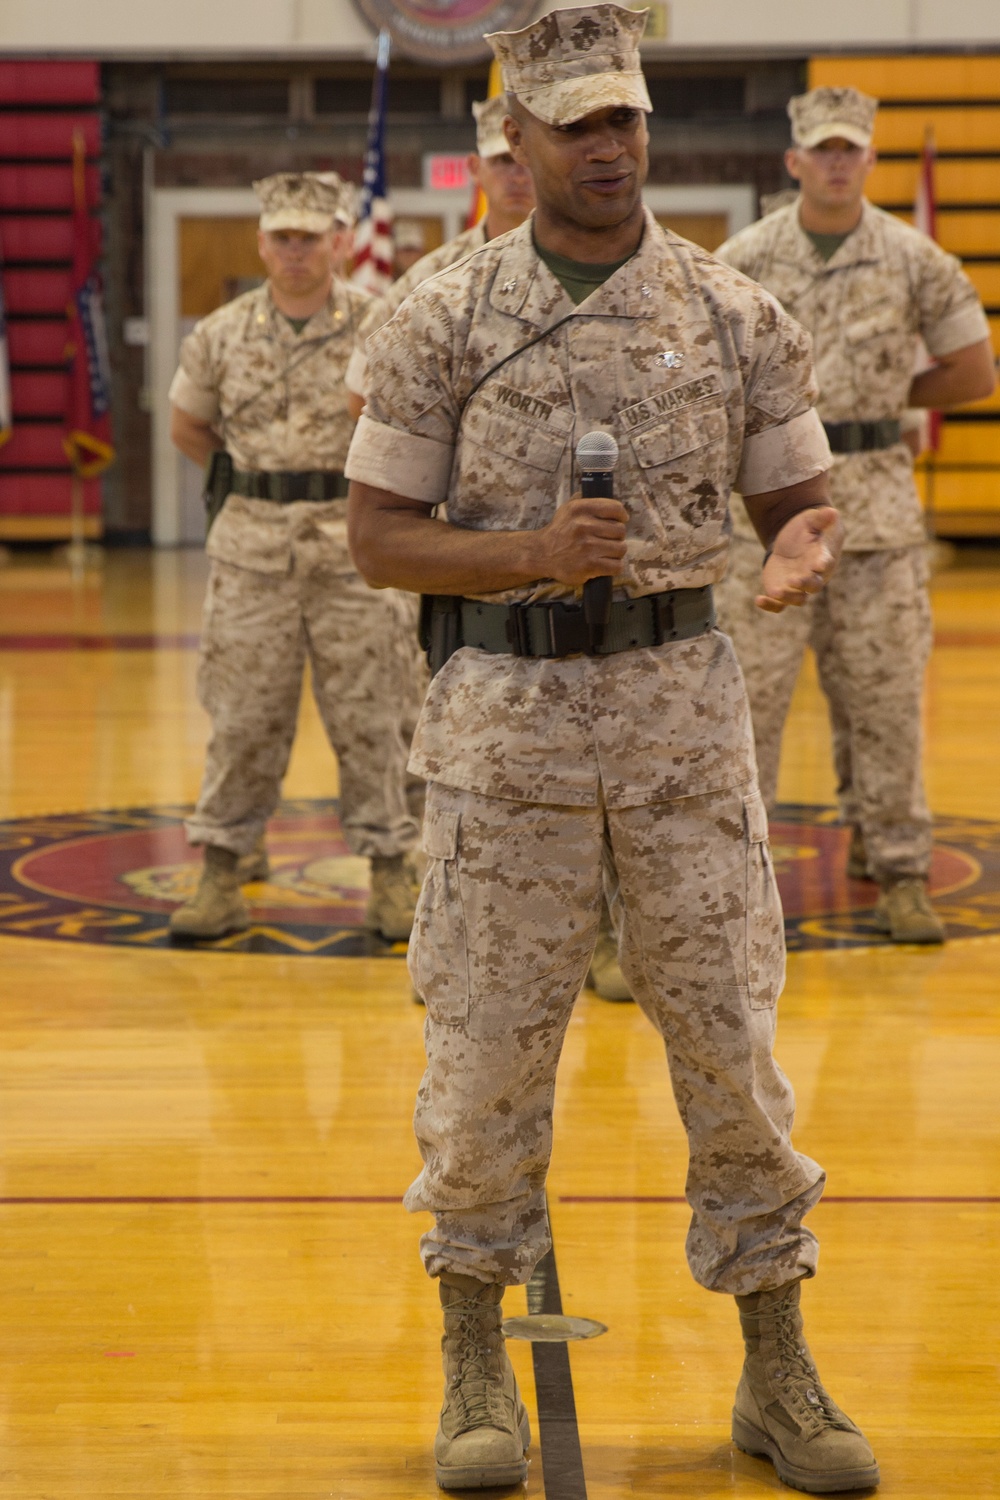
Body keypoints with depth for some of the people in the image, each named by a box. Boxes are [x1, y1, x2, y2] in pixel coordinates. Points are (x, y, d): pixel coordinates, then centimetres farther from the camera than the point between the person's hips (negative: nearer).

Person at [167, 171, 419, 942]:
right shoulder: (222, 335, 4)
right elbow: (188, 426, 19)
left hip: (356, 541, -1)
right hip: (253, 545, 2)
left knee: (369, 717, 3)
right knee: (243, 717, 4)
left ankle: (390, 872, 13)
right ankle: (224, 870, 12)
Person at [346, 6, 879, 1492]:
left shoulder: (735, 312, 3)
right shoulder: (443, 319, -1)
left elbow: (798, 500, 8)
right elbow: (379, 535, -1)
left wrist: (803, 552, -17)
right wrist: (532, 549, -17)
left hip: (681, 695, 1)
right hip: (505, 708, -1)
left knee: (729, 1034, 4)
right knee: (489, 1039, 3)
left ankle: (778, 1372, 16)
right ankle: (476, 1366, 19)